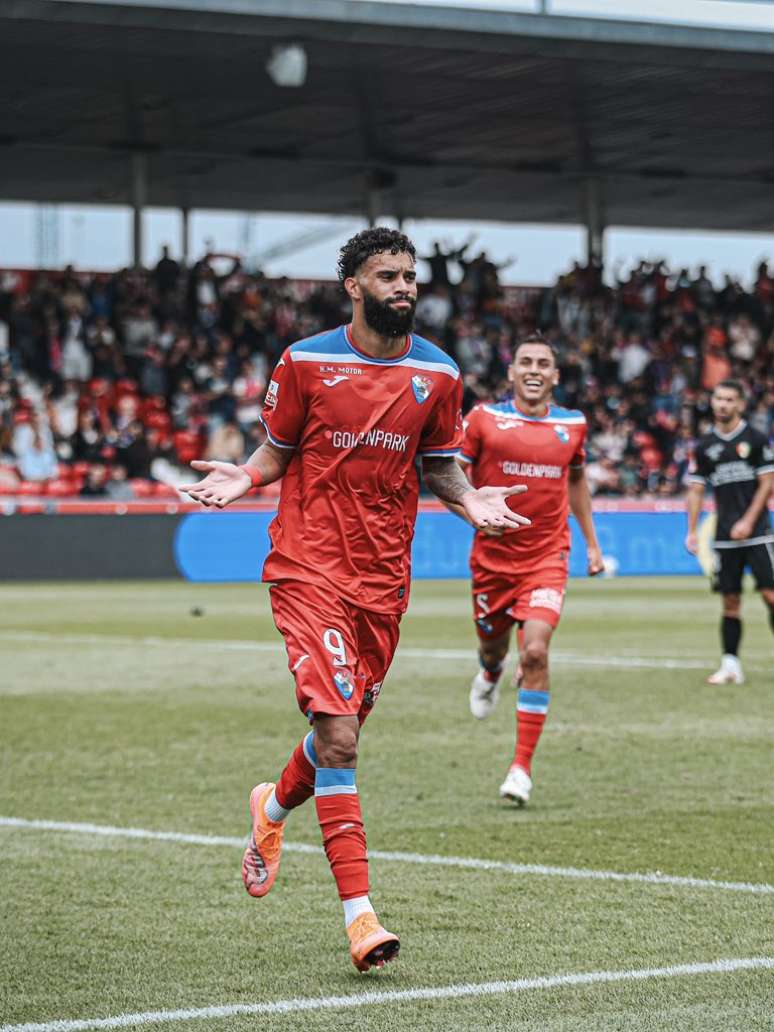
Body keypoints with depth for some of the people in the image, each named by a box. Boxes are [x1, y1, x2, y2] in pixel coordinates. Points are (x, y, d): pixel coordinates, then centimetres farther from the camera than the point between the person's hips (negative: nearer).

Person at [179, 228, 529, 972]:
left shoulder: (438, 374, 5)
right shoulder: (305, 362, -3)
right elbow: (276, 448, 8)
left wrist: (470, 499, -6)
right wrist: (243, 477, -13)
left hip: (384, 575, 4)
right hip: (310, 568, -4)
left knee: (342, 729, 15)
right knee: (338, 736, -14)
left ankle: (273, 811, 49)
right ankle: (359, 915, -12)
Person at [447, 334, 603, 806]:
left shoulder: (573, 424, 4)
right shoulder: (484, 418, -4)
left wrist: (592, 543, 21)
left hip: (547, 558, 0)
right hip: (493, 556, 0)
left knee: (536, 651, -17)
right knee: (493, 646, 14)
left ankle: (523, 768, -11)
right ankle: (491, 673, 57)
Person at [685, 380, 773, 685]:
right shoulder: (705, 447, 9)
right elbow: (696, 490, 12)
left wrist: (748, 522, -12)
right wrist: (692, 531, 3)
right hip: (724, 536, 3)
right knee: (730, 601, 4)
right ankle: (730, 664, 7)